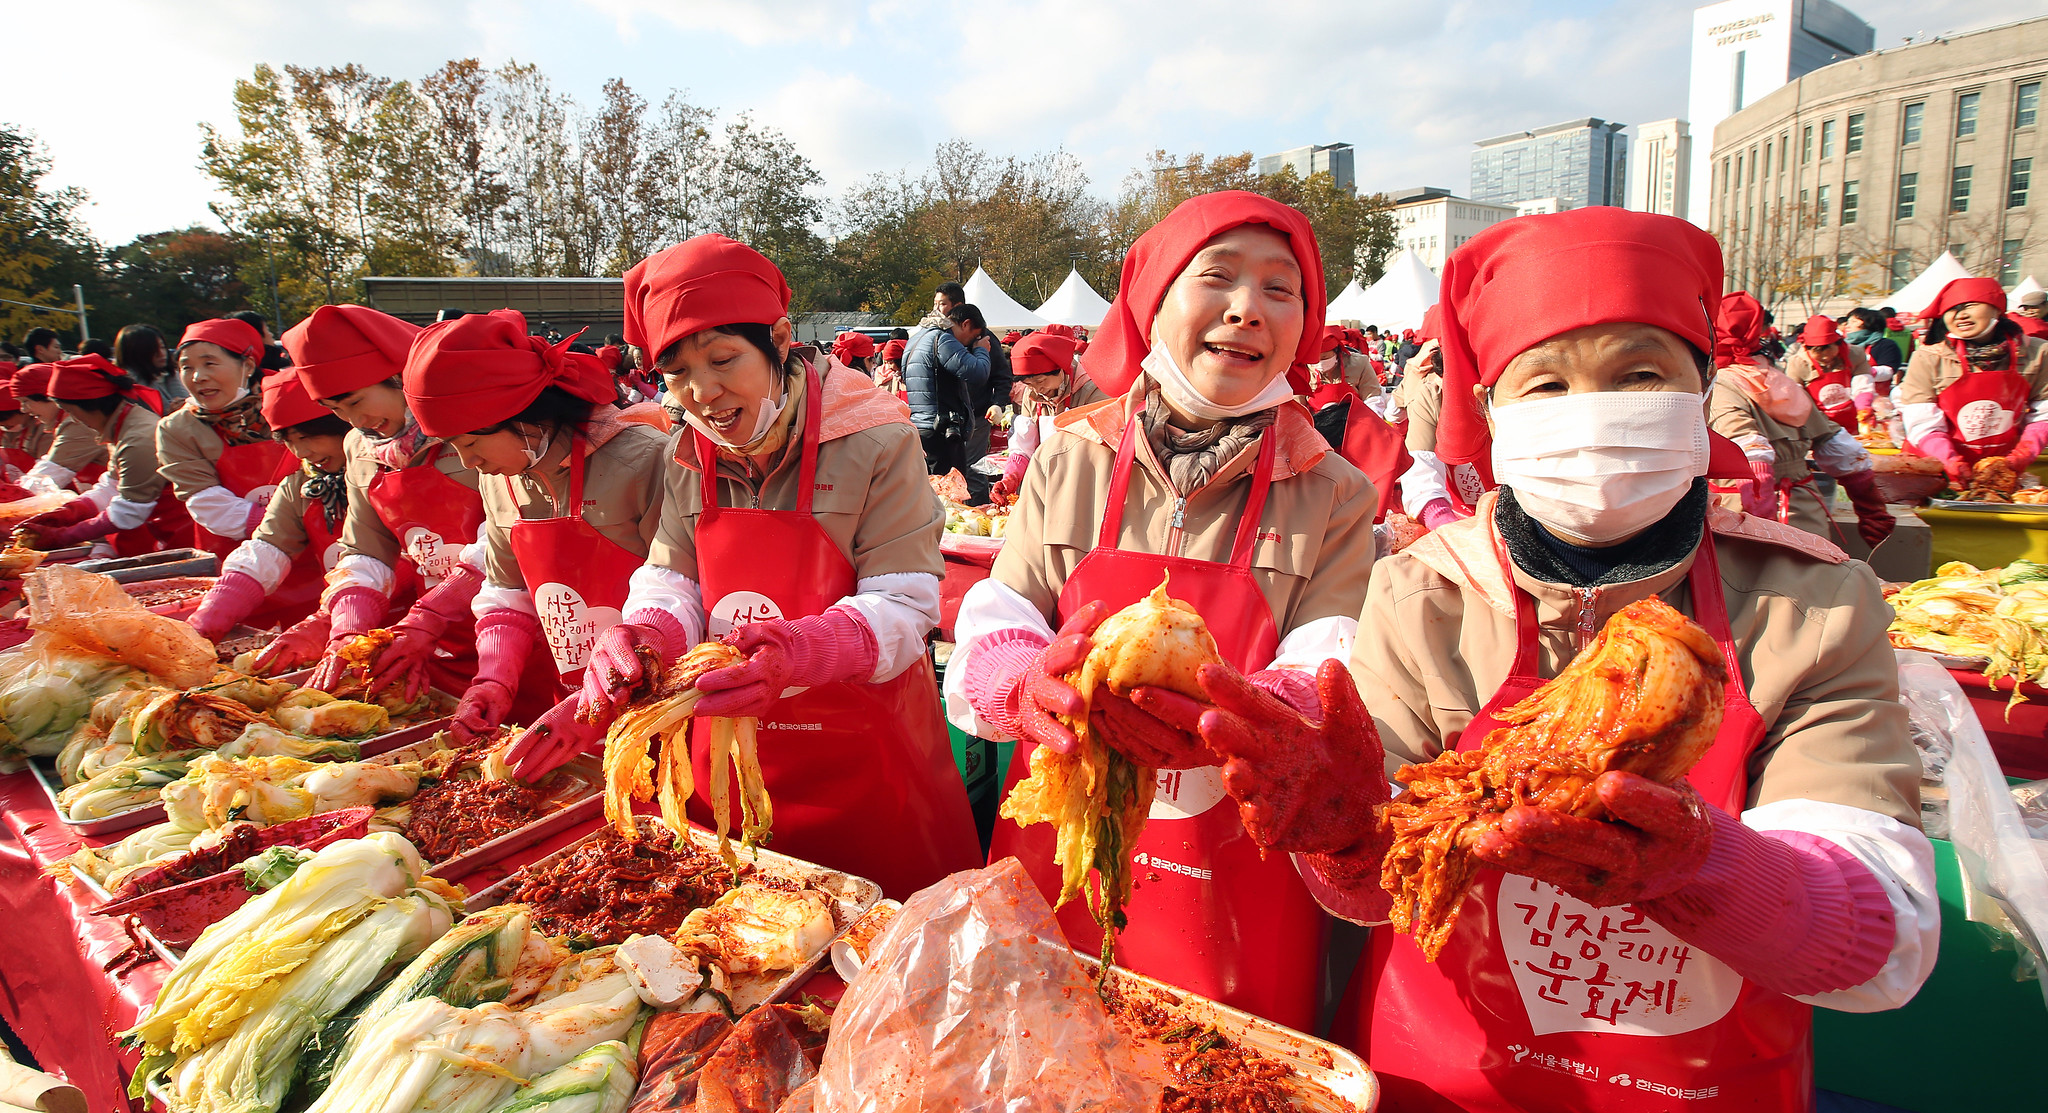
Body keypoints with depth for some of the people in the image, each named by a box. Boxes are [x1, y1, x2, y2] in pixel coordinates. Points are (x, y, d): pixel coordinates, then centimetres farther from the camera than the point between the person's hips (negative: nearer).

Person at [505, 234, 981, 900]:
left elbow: (903, 603, -18)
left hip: (863, 758, -4)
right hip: (730, 762, 5)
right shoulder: (688, 459, 4)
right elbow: (671, 586, 3)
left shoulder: (874, 443, -15)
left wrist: (798, 652, -35)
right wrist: (638, 643, -20)